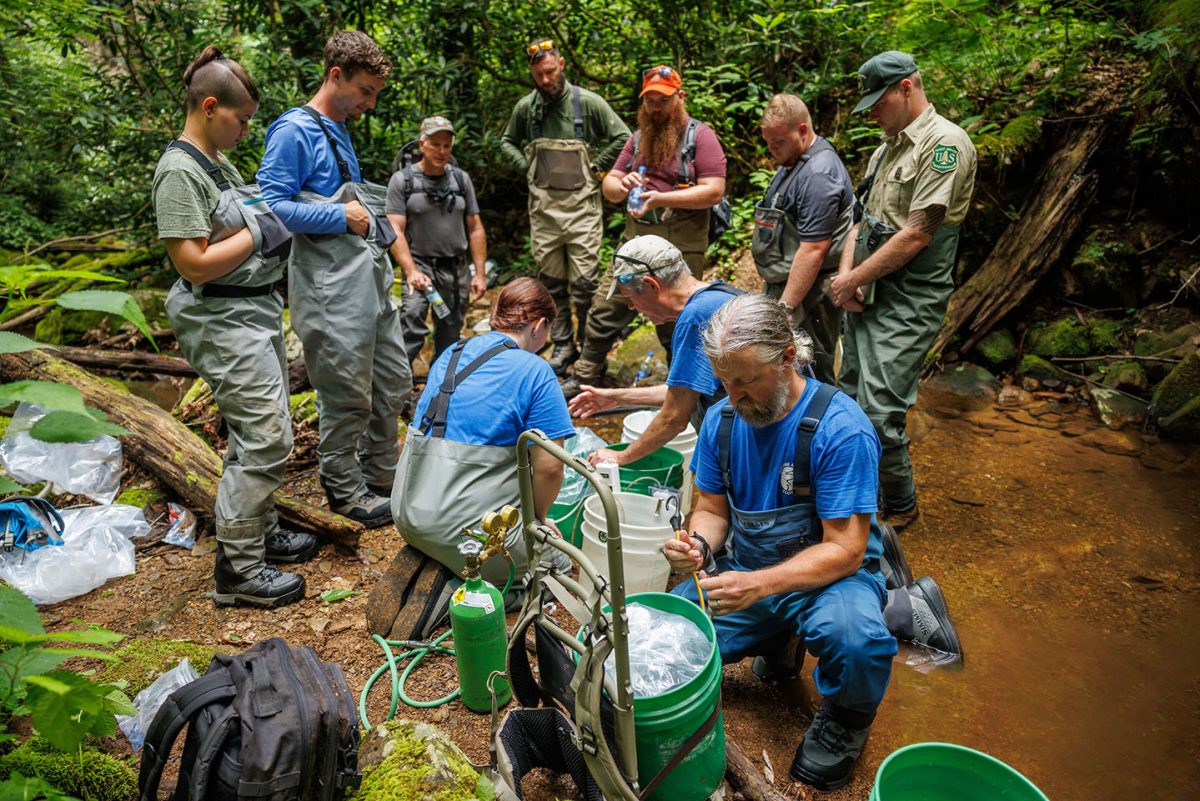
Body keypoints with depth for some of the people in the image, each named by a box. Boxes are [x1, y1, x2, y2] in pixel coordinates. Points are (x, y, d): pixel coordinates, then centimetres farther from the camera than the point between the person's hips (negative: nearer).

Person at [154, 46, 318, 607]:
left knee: (258, 430, 16)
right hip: (223, 322, -10)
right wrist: (258, 232, -14)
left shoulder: (218, 163, 14)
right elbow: (195, 264, -21)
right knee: (266, 438, -10)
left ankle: (259, 532, 30)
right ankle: (238, 569, 2)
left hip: (255, 310, 10)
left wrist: (273, 220, 6)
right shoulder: (179, 171, -15)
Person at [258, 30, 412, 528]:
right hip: (332, 288, -9)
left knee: (393, 383, 15)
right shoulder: (294, 131, -9)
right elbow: (270, 205, -17)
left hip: (371, 279, 9)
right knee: (347, 397, 0)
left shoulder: (339, 131, 18)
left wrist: (376, 223, 12)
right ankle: (345, 491, 20)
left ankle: (380, 478, 31)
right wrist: (342, 216, -15)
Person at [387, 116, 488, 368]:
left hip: (456, 267, 4)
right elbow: (396, 230, -8)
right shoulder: (402, 179, -1)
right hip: (420, 263, -4)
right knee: (413, 314, -29)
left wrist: (480, 273, 4)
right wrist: (411, 271, -20)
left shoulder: (461, 179, 10)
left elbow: (475, 228, 10)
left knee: (449, 336, 7)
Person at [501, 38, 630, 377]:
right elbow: (507, 142, 21)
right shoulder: (525, 107, 5)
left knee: (584, 282, -6)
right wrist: (527, 168, 6)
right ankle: (563, 345, 19)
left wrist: (595, 168, -4)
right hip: (542, 205, 3)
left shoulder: (588, 102, -5)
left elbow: (622, 138, 0)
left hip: (580, 203, -3)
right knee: (551, 282, 8)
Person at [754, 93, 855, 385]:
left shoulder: (818, 174, -19)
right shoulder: (792, 162, 14)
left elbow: (813, 251, -25)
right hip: (782, 284, 11)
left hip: (806, 293, -10)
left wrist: (784, 308, -24)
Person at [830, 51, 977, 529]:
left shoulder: (946, 143, -11)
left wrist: (854, 279, -11)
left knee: (879, 413, -11)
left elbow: (917, 234, -18)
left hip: (907, 303, -9)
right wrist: (846, 273, -1)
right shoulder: (885, 150, 18)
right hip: (866, 295, 9)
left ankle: (901, 507, 12)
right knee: (851, 401, 12)